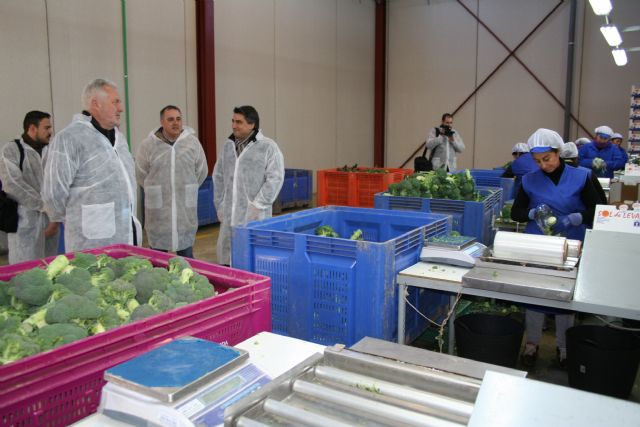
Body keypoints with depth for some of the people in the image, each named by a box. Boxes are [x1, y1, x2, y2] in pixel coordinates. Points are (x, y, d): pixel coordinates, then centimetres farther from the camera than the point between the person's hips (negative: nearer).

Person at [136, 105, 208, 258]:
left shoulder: (193, 142, 0)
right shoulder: (149, 144, -4)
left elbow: (201, 171, 11)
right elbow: (140, 173, 6)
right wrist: (154, 190, 11)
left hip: (185, 207, 1)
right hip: (158, 207, -1)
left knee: (186, 251, 12)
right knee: (158, 252, 9)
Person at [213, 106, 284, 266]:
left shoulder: (268, 146, -5)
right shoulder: (228, 145, 13)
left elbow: (275, 179, -10)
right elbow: (218, 176, 19)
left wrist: (258, 205, -13)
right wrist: (220, 204, 13)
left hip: (254, 216, -5)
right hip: (229, 216, 6)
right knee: (226, 257, 8)